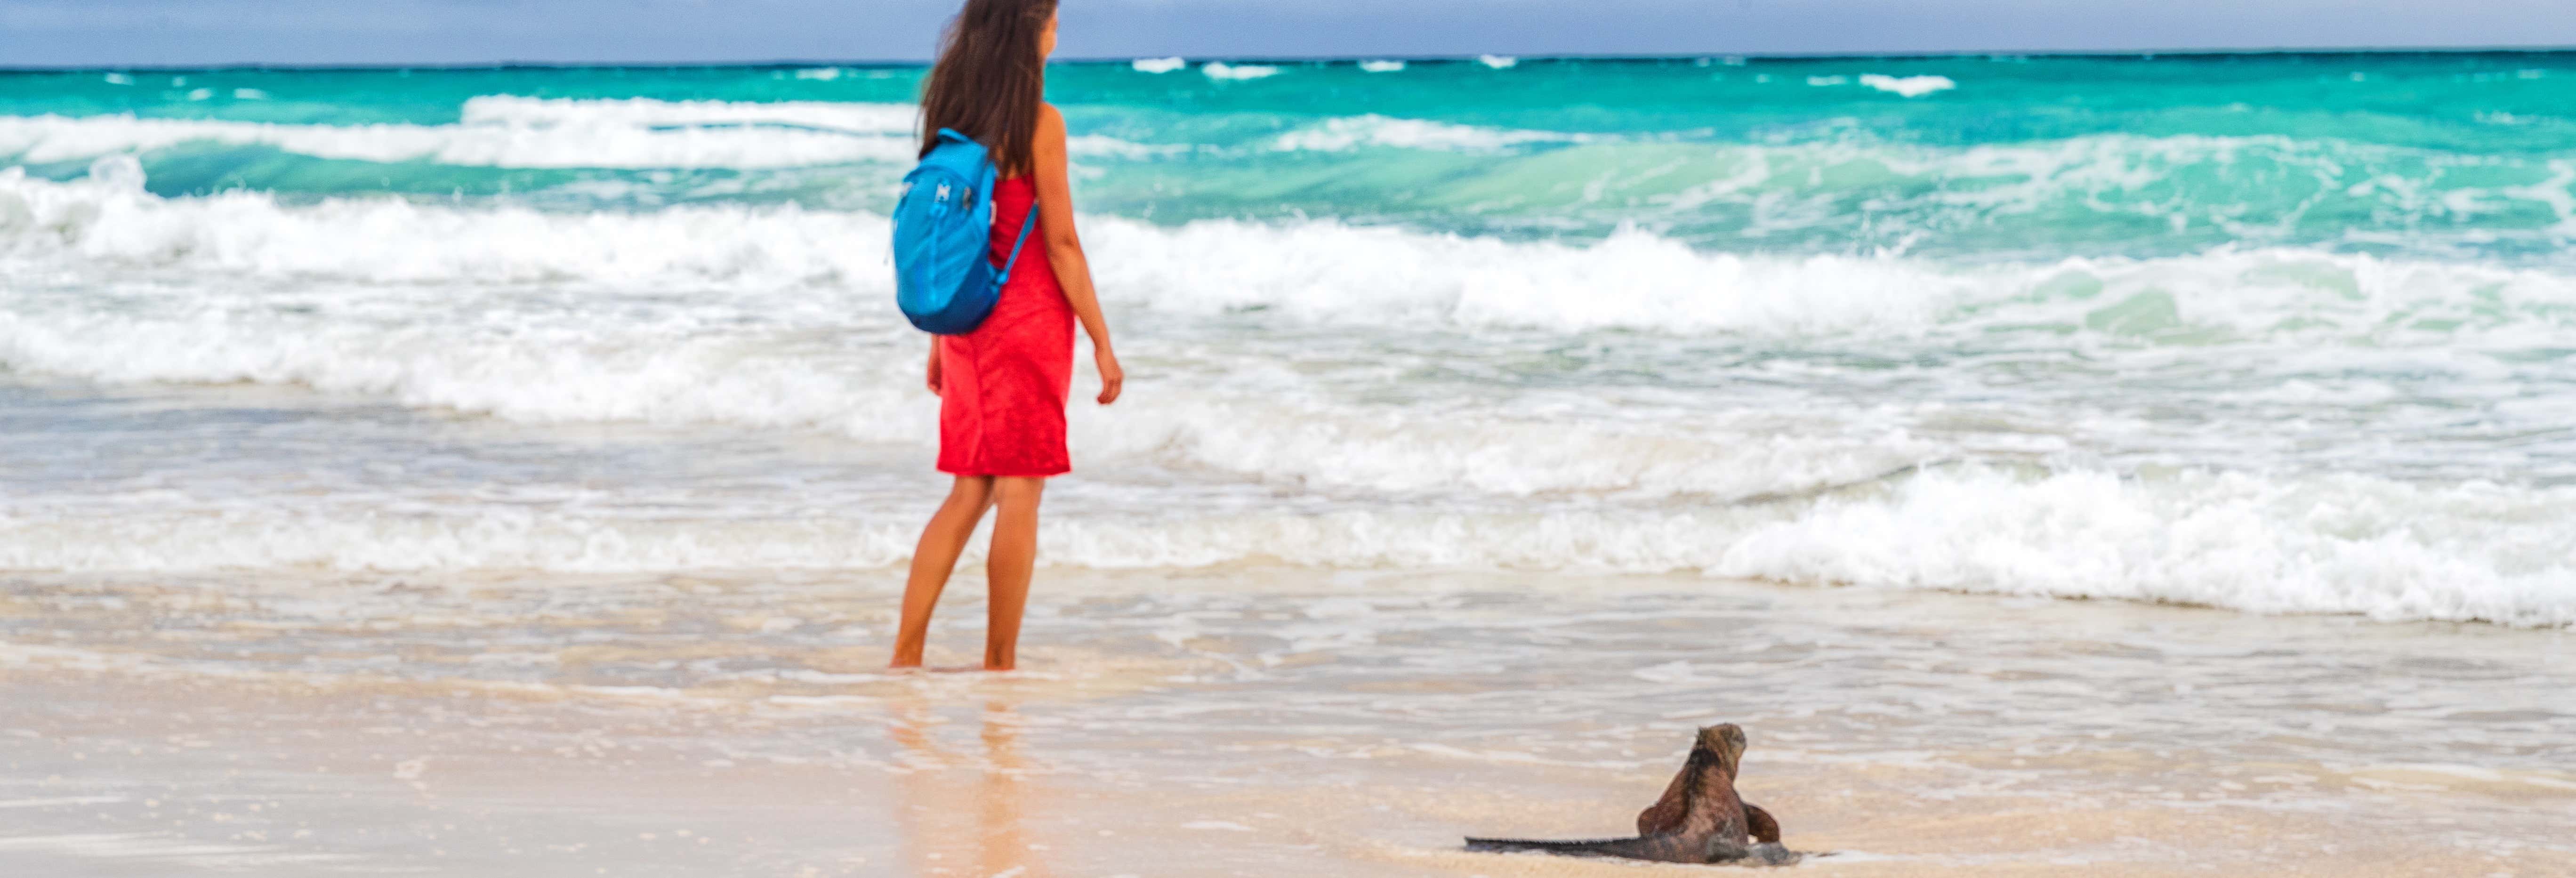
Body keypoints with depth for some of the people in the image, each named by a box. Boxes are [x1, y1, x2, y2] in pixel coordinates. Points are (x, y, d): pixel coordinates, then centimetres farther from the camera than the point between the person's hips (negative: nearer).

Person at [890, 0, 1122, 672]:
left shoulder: (950, 111, 7)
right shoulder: (1039, 123, -13)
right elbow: (1062, 244, -13)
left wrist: (939, 339, 18)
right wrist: (1102, 344, -7)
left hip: (966, 317, 6)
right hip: (1029, 315, -6)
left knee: (969, 492, 12)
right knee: (1019, 494, 1)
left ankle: (906, 652, 3)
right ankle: (999, 666, 4)